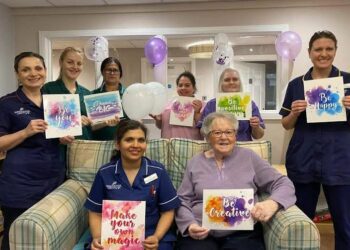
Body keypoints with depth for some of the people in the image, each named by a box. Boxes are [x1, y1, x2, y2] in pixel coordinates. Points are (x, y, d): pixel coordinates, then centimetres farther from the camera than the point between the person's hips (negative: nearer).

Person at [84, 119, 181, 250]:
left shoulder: (158, 171, -1)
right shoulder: (105, 173, 0)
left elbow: (167, 211, 3)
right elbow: (96, 213, 6)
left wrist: (157, 237, -13)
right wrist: (97, 238, -11)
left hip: (150, 238, 0)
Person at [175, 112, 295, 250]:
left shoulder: (248, 157, 6)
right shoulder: (195, 162, 10)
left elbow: (283, 183, 3)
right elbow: (182, 201, 10)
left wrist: (273, 203, -18)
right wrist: (189, 225, -9)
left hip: (243, 233, 0)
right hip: (200, 234, 0)